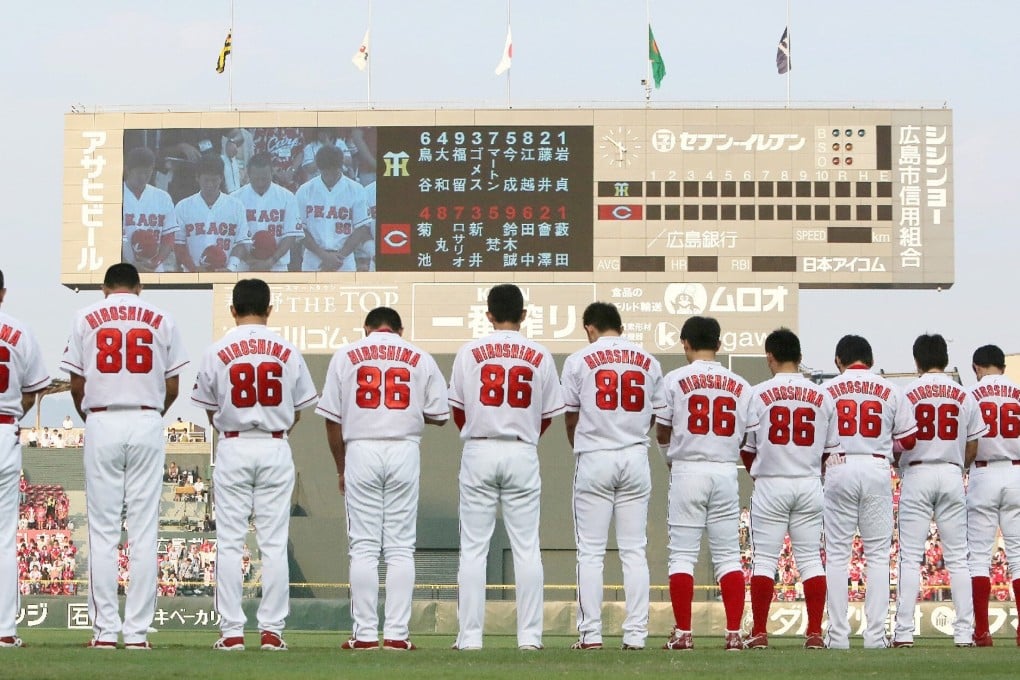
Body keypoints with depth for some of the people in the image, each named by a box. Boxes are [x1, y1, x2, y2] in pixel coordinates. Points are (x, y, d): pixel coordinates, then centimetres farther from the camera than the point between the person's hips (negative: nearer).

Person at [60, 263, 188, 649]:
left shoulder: (86, 318, 5)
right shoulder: (161, 321, 7)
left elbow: (77, 384, 4)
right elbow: (172, 387, 5)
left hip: (102, 425, 0)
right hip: (147, 424, 0)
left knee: (102, 532, 2)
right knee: (144, 531, 1)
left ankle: (105, 630, -1)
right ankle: (137, 631, -2)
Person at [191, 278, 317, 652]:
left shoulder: (217, 352, -3)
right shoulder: (287, 351, 0)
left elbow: (210, 412, 6)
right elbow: (296, 412, 7)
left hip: (233, 448, -1)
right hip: (275, 449, 1)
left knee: (229, 543, 2)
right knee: (274, 543, 4)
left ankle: (231, 631, -1)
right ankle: (271, 631, 1)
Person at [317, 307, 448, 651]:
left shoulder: (346, 355, 7)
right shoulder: (420, 358, 7)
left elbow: (332, 418, 5)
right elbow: (439, 414, 6)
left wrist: (341, 468, 13)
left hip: (361, 451, 0)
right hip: (404, 453, 0)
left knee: (363, 547, 1)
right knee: (400, 548, 2)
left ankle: (365, 634, -2)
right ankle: (396, 634, -2)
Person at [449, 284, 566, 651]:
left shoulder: (470, 352, 0)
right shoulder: (539, 356, 3)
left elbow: (458, 411, 5)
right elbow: (547, 415, 7)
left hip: (479, 452, -1)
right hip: (522, 453, 1)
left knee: (473, 548, 2)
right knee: (526, 548, 4)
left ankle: (470, 635, -1)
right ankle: (529, 635, 2)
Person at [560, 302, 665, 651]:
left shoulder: (579, 360, -1)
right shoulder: (648, 361, 8)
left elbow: (570, 417, 5)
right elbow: (658, 415, 10)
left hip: (594, 461, -3)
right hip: (636, 459, 3)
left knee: (591, 551, 0)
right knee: (634, 550, 5)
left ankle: (590, 633, -3)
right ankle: (635, 633, 1)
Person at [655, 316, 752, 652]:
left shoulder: (676, 379, -2)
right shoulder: (740, 385, 6)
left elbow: (661, 431, 2)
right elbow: (749, 435, 6)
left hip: (687, 470, -2)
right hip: (726, 472, 2)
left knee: (682, 554, 1)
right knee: (728, 555, 5)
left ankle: (682, 633, -4)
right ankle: (734, 633, -1)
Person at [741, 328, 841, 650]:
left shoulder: (759, 394, -5)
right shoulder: (822, 396, 3)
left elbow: (746, 446, 1)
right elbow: (832, 449, 7)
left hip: (770, 485, -2)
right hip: (809, 485, 2)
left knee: (764, 559, 2)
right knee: (810, 559, 6)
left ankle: (759, 633, 0)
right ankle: (815, 633, 2)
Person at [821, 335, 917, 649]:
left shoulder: (826, 389, 1)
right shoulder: (890, 391, 4)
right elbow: (908, 440, 6)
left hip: (838, 469, -1)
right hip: (877, 470, 1)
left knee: (837, 554, 3)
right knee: (878, 554, 5)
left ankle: (838, 635, -1)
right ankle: (876, 633, 0)